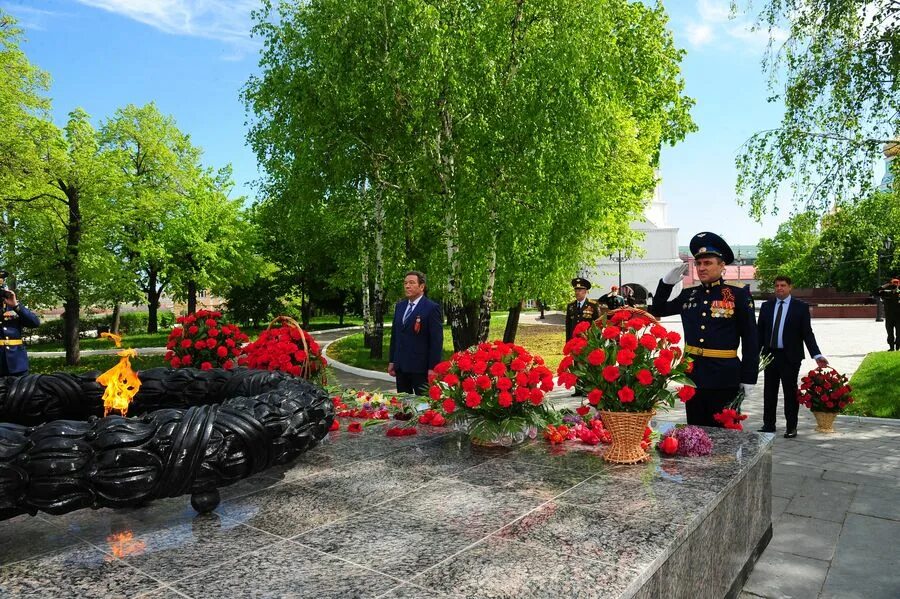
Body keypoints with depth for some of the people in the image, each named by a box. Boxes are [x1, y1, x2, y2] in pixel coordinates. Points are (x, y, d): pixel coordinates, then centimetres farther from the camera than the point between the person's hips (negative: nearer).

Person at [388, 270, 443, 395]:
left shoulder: (432, 308, -8)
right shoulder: (400, 306, 13)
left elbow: (436, 340, -11)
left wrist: (432, 367, -14)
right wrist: (391, 361, 13)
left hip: (421, 367, -6)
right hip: (401, 366, 6)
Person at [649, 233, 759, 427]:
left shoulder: (738, 295, -5)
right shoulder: (688, 295, 8)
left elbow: (751, 340, -4)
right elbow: (658, 311, 18)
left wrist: (748, 377, -7)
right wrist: (667, 282, 4)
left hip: (724, 377, -4)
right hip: (692, 374, 5)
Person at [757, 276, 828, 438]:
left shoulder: (801, 307, -1)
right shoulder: (766, 306, 7)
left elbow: (807, 333, -4)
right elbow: (759, 331, 8)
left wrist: (817, 355, -14)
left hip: (790, 357, -3)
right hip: (770, 355, 3)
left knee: (790, 392, 4)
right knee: (769, 392, 9)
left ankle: (791, 427, 14)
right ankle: (768, 424, 19)